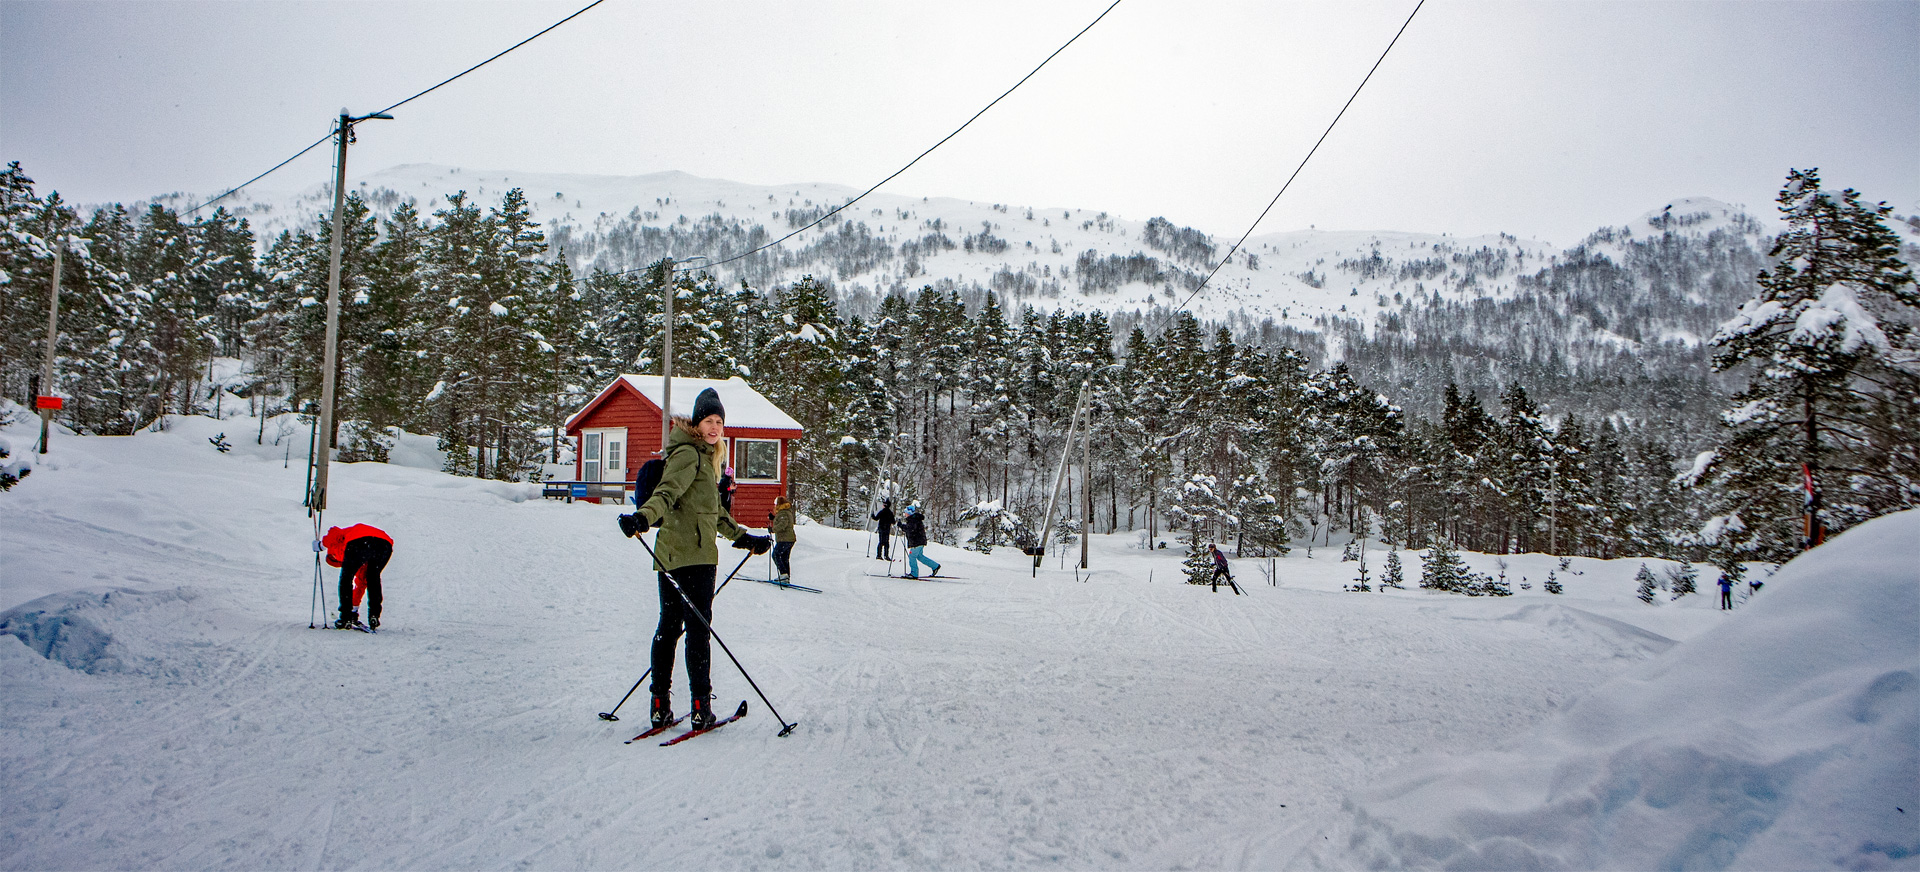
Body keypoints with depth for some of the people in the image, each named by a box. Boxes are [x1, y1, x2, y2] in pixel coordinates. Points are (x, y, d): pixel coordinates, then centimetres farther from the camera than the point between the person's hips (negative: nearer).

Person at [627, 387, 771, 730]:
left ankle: (660, 706, 14)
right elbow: (668, 491, -26)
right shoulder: (689, 453, -8)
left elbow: (713, 512, 31)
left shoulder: (704, 457, 23)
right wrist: (645, 516, -43)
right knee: (698, 628, -6)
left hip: (669, 555, 10)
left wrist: (743, 537, 35)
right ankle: (701, 707, -3)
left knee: (669, 626, 10)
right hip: (692, 554, -10)